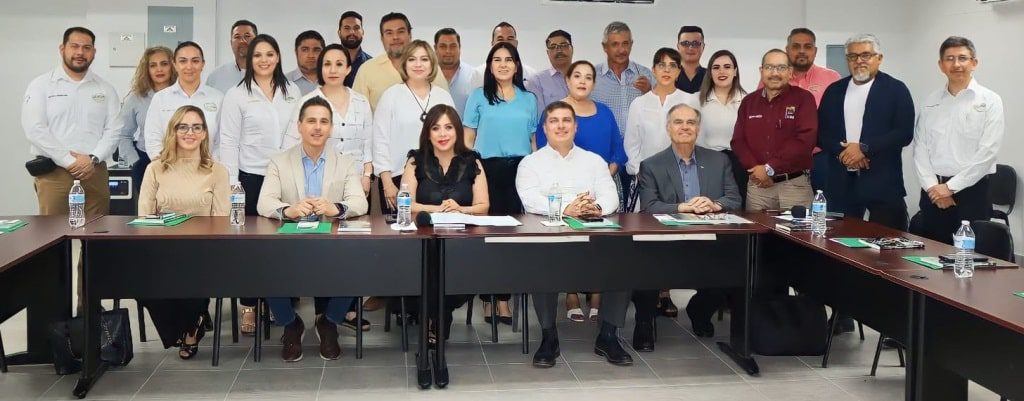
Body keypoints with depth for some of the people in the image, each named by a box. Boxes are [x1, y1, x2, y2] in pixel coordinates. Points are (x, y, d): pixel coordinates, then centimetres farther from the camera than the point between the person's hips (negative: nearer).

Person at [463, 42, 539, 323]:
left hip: (520, 170, 2)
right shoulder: (478, 96, 6)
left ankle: (504, 299, 9)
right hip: (487, 168, -2)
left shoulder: (529, 99, 13)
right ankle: (487, 300, 7)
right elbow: (468, 138, 5)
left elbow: (533, 140, 16)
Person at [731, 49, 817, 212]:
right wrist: (755, 168, -11)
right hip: (757, 184, 4)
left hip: (794, 185, -3)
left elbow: (805, 140, -12)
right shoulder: (749, 102, 13)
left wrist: (770, 168, -15)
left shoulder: (803, 98, -1)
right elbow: (738, 140, 7)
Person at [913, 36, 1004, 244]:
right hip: (933, 192, 4)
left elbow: (987, 152, -9)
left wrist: (950, 187, -11)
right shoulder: (930, 102, 10)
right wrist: (932, 187, -7)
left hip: (971, 190, -3)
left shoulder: (989, 101, -2)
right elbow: (920, 149, 6)